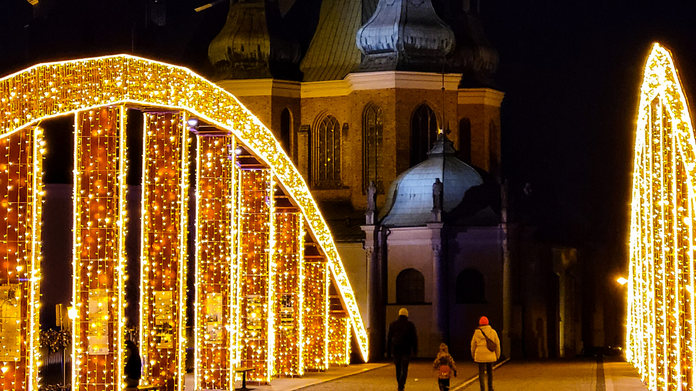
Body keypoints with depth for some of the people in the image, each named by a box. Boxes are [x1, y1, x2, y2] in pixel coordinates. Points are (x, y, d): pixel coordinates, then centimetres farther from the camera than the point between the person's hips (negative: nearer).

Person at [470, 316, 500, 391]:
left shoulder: (477, 332, -6)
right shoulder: (493, 332, -3)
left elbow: (473, 344, 3)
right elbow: (497, 344, 3)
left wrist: (473, 354, 19)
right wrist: (497, 355, 15)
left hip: (480, 356, -2)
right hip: (490, 356, 2)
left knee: (481, 373, 3)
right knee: (490, 372, 18)